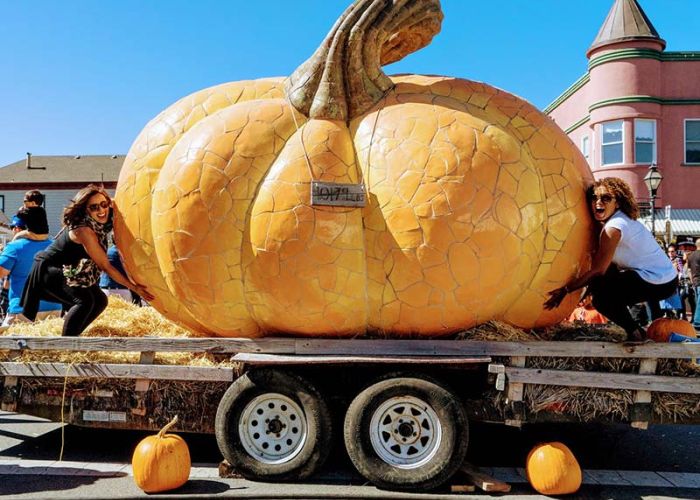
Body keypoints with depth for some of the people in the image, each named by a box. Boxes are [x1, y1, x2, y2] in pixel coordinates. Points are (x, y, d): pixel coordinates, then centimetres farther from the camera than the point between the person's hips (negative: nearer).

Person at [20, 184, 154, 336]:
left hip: (66, 271, 9)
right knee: (85, 300, -27)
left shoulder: (99, 224, -7)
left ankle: (72, 334, 11)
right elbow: (105, 266, -26)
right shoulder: (84, 231, -30)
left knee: (100, 300, 1)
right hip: (47, 271, -9)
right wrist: (134, 287, -23)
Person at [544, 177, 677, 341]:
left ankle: (635, 333, -2)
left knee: (598, 289, -13)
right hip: (667, 278, 9)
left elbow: (598, 271, -19)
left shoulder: (613, 227, -17)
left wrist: (565, 289, -16)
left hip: (659, 283, -9)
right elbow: (597, 260, 12)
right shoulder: (624, 219, 11)